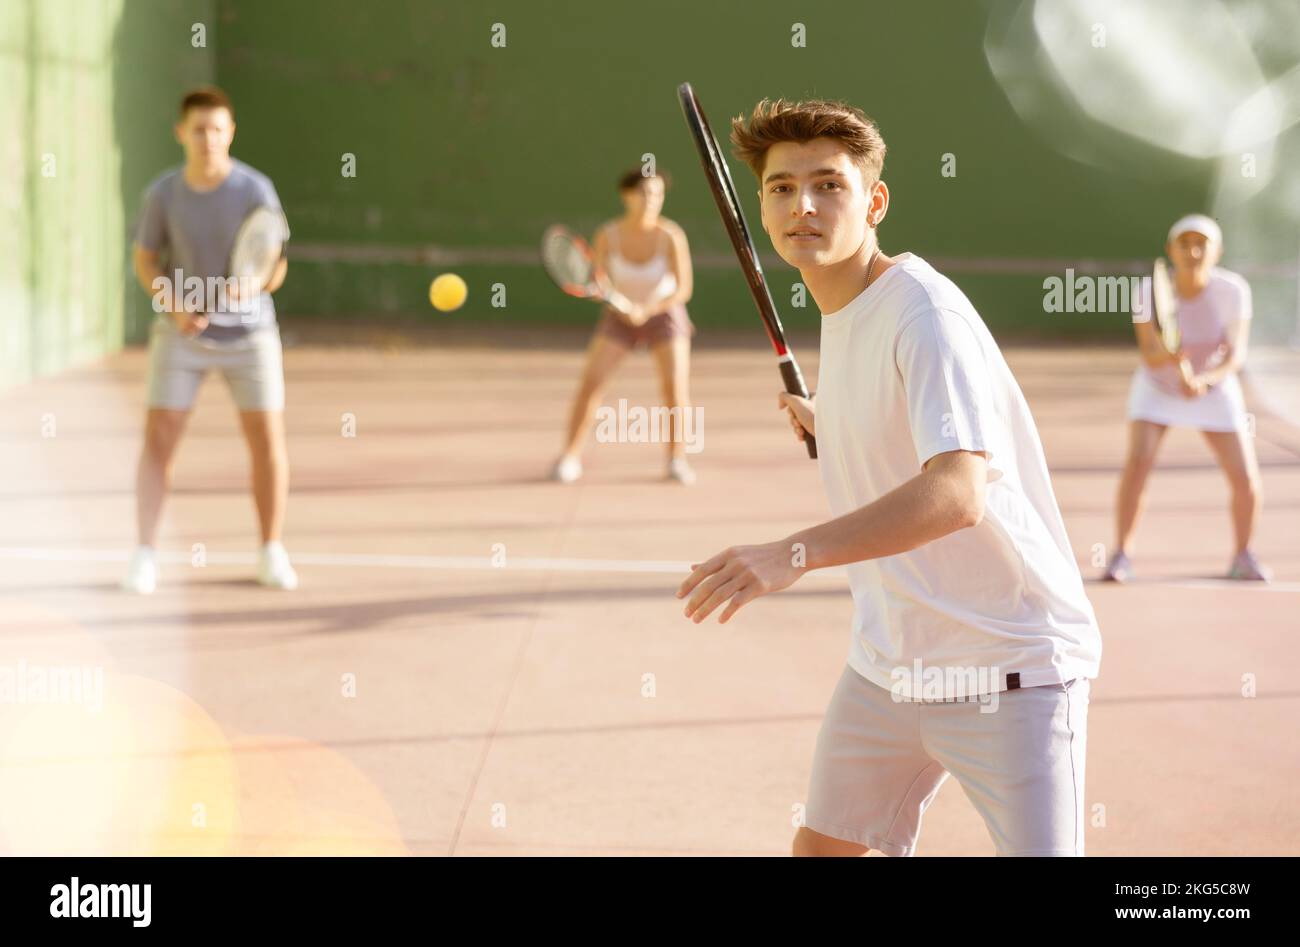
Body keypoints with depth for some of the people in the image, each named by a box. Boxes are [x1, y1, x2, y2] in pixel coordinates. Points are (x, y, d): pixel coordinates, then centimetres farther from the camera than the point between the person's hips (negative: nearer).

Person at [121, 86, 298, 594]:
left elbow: (276, 266, -10)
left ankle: (272, 552, 14)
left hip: (249, 332, 0)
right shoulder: (163, 194, -7)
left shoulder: (255, 190, -12)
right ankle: (144, 554, 1)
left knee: (268, 441, -2)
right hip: (183, 333, 1)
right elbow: (145, 261, 4)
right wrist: (174, 306, -14)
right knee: (158, 439, -7)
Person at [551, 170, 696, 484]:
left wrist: (647, 310, -33)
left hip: (664, 313, -1)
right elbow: (599, 282, -13)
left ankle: (677, 459, -1)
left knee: (675, 386, -17)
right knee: (590, 382, -12)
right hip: (619, 315, 1)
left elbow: (684, 288, -21)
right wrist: (600, 284, -36)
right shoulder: (607, 235, -19)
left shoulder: (671, 236, -23)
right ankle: (570, 456, -1)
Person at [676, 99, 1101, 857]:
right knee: (821, 845, 13)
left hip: (1007, 669, -8)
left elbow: (959, 492, -36)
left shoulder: (924, 311, -20)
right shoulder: (841, 313, 8)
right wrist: (829, 426, 9)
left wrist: (795, 554, -46)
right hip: (889, 663, 9)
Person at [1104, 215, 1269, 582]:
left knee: (1245, 477, -8)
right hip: (1156, 387, -1)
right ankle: (1121, 556, -11)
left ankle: (1243, 558, 17)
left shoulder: (1233, 290, -23)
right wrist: (1169, 356, -48)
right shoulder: (1151, 291, -24)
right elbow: (1149, 357, -26)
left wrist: (1203, 380, -42)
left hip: (1213, 388, 1)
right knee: (1138, 462, -23)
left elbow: (1236, 354, -25)